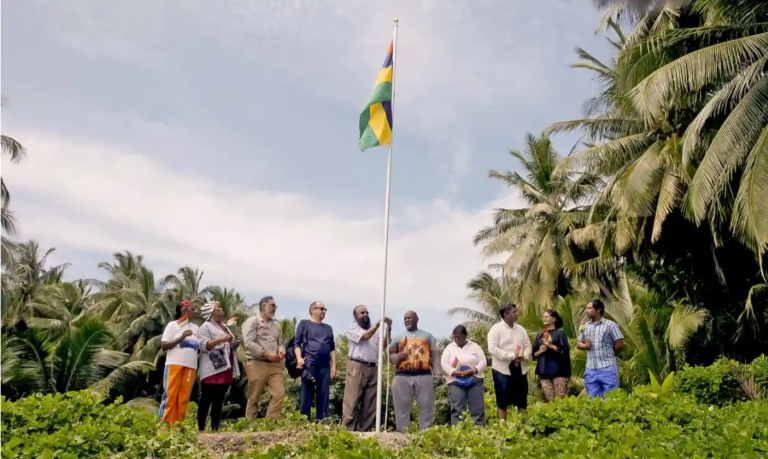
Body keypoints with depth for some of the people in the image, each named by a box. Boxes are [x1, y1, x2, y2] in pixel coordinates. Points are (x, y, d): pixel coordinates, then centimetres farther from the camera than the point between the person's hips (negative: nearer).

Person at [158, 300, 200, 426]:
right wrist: (181, 338, -12)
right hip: (174, 364, -4)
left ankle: (178, 424, 7)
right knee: (170, 394, -4)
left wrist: (197, 345, 1)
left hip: (191, 366, 4)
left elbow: (201, 345, 21)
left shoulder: (196, 328, 16)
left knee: (184, 396, 2)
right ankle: (166, 424, 1)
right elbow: (163, 345, -3)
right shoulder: (172, 325, 3)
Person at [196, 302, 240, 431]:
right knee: (206, 401, -4)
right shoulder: (206, 327, -3)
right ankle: (201, 429, 0)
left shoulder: (224, 327, 22)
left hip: (224, 369, 8)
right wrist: (220, 339, -26)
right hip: (212, 370, -8)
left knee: (219, 401, 7)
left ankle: (215, 429, 10)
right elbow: (203, 345, -15)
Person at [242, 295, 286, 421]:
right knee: (254, 398, 2)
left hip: (275, 364, 6)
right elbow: (249, 343, -12)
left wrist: (281, 350, -5)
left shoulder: (276, 325, 19)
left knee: (279, 393, -7)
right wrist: (267, 354, -15)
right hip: (257, 364, -5)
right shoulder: (252, 321, -1)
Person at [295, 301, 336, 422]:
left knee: (324, 396, 3)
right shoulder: (304, 324, 9)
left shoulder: (328, 328, 22)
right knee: (307, 395, -4)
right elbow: (297, 343, 2)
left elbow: (332, 348, 19)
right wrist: (299, 358, -14)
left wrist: (333, 365, 10)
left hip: (325, 366, 5)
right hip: (309, 364, -4)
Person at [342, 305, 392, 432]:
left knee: (370, 403, 3)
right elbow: (365, 336, -9)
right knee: (352, 401, -8)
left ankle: (364, 431, 7)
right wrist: (378, 323, -7)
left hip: (373, 369, 5)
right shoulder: (352, 328, 8)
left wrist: (388, 328, -2)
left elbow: (385, 343, 9)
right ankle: (348, 431, -9)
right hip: (357, 367, -5)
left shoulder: (375, 330, 22)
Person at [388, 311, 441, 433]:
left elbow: (434, 355, 12)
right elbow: (390, 354, 14)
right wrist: (397, 357, -9)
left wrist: (437, 374, 0)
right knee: (402, 410, -1)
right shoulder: (398, 337, 20)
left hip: (424, 376, 0)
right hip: (402, 377, 0)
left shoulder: (427, 335, 19)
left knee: (426, 409, -3)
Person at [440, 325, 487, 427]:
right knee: (457, 410, -4)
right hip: (455, 382, -1)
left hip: (475, 381, 1)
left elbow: (483, 362, 1)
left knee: (477, 409, 1)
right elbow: (444, 364, -1)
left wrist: (473, 370, -16)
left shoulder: (474, 346, 6)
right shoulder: (449, 347, 5)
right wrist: (455, 372, -17)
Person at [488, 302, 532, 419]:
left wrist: (524, 356, -11)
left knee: (522, 401, 11)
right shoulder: (496, 329, -8)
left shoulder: (521, 329, 11)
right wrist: (511, 356, -21)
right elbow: (492, 349, -17)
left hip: (520, 369, 6)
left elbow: (528, 346, 11)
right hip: (503, 369, -6)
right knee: (502, 402, 0)